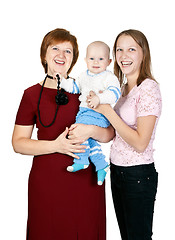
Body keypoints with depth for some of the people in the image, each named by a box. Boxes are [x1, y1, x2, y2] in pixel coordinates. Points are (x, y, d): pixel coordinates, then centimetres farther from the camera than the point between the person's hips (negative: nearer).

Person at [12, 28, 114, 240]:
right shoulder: (32, 94, 1)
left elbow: (109, 134, 4)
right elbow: (18, 143, -1)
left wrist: (90, 130, -18)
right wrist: (56, 145, -14)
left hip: (85, 179, 2)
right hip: (47, 181, -1)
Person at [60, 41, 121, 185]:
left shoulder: (109, 77, -6)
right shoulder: (84, 76, 18)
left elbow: (115, 93, -20)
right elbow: (74, 87, 29)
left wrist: (99, 98, -33)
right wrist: (61, 80, 15)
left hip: (99, 114, -8)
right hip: (84, 112, 8)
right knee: (89, 139, 8)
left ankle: (81, 161, -12)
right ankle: (102, 165, 19)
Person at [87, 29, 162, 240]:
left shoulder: (149, 88, -16)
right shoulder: (122, 87, 9)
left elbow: (140, 143, -23)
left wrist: (107, 110, -22)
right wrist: (97, 103, 1)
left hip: (138, 175, -8)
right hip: (116, 170, 8)